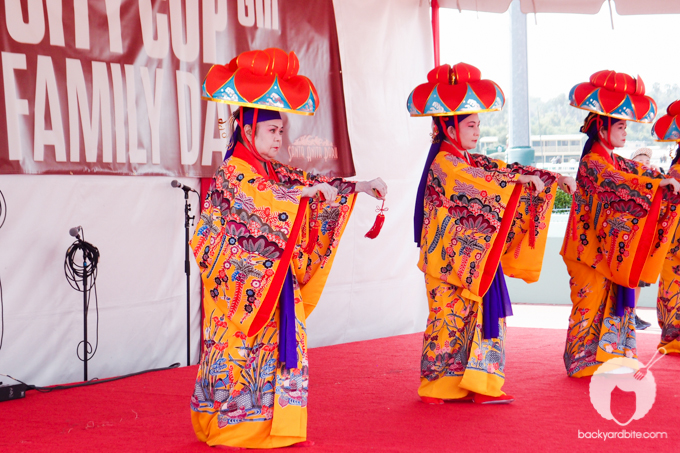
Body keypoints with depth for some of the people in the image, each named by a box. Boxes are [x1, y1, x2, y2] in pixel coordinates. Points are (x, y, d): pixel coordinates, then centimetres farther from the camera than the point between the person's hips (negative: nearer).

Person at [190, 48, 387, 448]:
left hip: (276, 278, 8)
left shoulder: (274, 173, 15)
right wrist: (306, 192, -27)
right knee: (239, 348, -5)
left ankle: (273, 424, 9)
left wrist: (358, 187, 0)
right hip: (242, 279, -8)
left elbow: (311, 184, 11)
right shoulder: (232, 173, -10)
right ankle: (233, 426, 1)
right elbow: (261, 202, -26)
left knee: (280, 343, 5)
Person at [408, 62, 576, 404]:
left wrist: (555, 180, 1)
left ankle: (479, 384, 9)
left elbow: (504, 170, 9)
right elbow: (481, 184, -27)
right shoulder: (443, 163, -12)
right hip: (451, 258, -9)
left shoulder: (470, 161, 14)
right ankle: (437, 386, 6)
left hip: (476, 258, 9)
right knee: (451, 317, -3)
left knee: (483, 316, 6)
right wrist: (522, 179, -24)